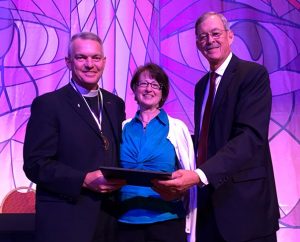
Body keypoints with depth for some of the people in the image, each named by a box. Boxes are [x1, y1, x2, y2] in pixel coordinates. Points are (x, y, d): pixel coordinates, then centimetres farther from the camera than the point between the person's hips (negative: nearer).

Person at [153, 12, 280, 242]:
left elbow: (251, 136, -21)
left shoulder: (254, 74, -9)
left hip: (244, 201, -6)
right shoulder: (202, 85, 14)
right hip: (209, 199, 6)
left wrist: (201, 174, -30)